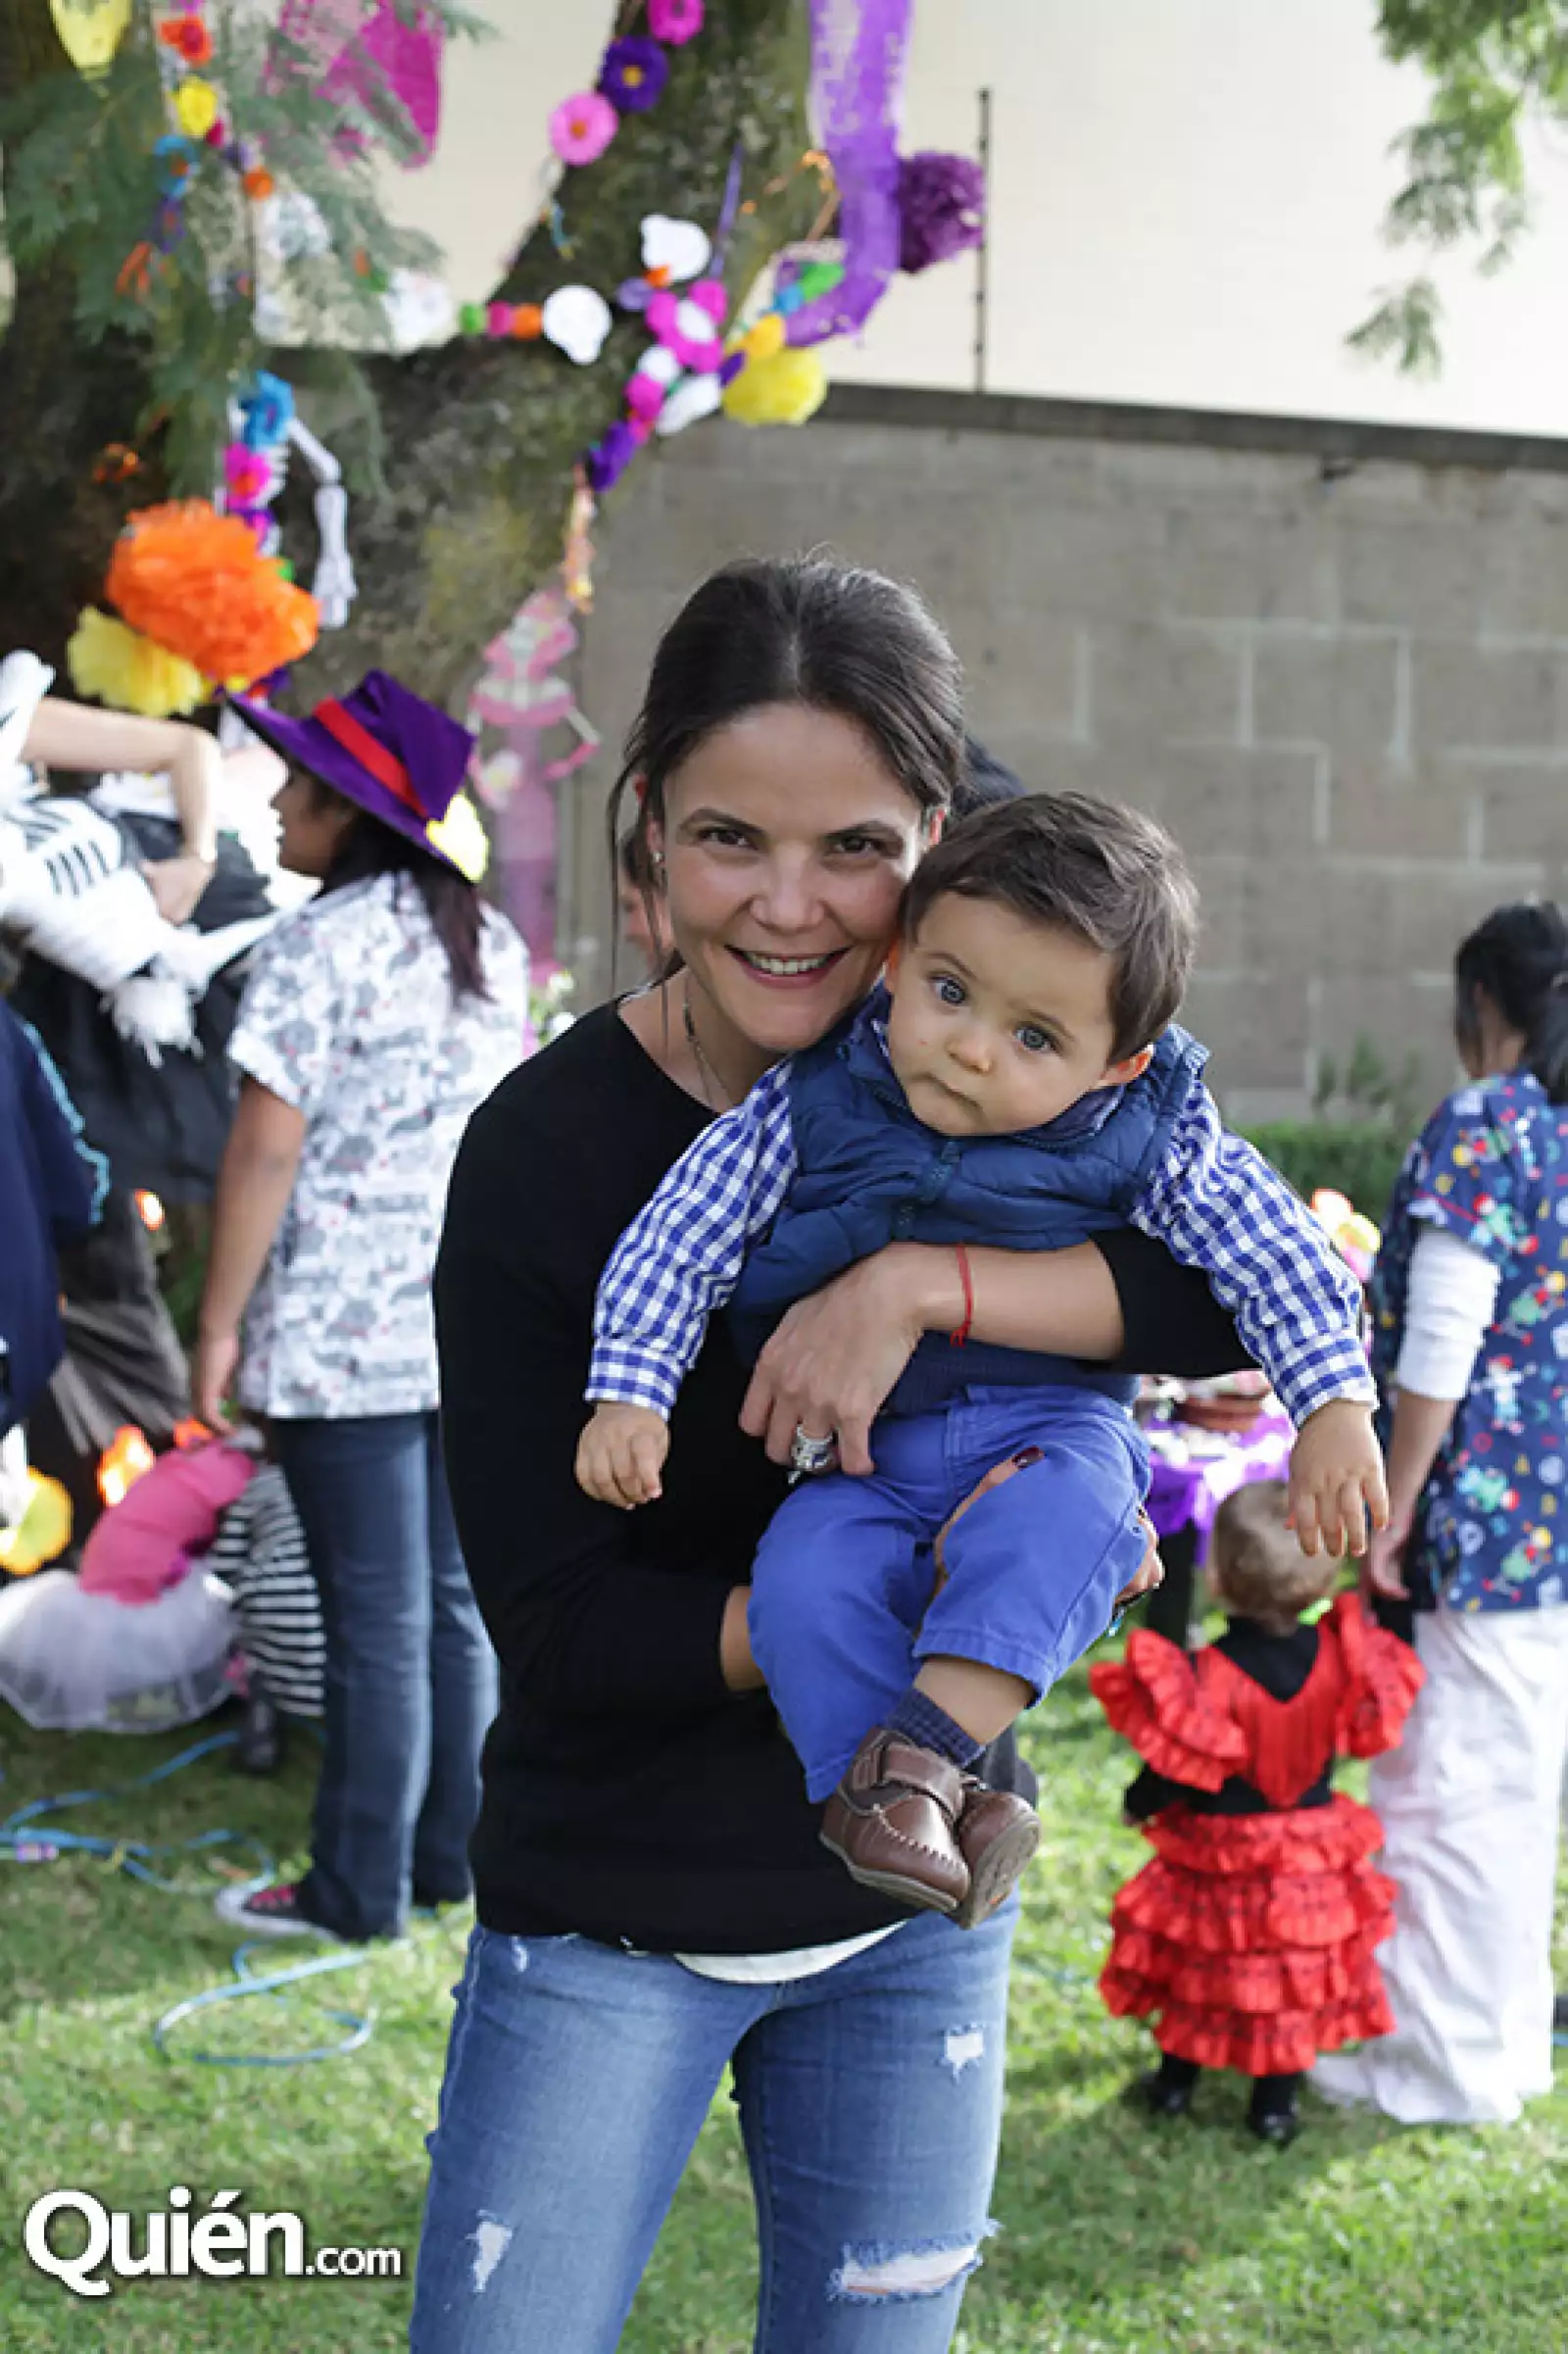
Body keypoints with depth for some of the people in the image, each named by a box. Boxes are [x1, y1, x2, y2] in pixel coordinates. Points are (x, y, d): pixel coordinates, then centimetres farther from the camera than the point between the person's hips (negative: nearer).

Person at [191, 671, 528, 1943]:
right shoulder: (491, 942, 10)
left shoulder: (316, 950, -13)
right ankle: (448, 1855, 22)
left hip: (343, 1334, -7)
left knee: (377, 1621, -1)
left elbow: (267, 1150, -16)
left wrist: (220, 1324, -10)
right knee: (453, 1601, 13)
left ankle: (360, 1890, 8)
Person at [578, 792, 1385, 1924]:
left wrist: (1335, 1410, -7)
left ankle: (919, 1744, -36)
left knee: (1068, 1514, -35)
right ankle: (948, 1802, -18)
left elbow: (1277, 1252, 0)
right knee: (805, 1581, -27)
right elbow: (682, 1235, -3)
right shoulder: (813, 1098, -8)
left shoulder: (1150, 1136, -7)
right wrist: (630, 1393, -8)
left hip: (1052, 1422, -1)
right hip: (861, 1454, 1)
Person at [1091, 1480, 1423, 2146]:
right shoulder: (1337, 1658, -13)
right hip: (1314, 1855, 3)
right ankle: (1274, 2104, 20)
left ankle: (1175, 2084, 31)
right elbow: (1365, 1728, 4)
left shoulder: (1207, 1674, -26)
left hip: (1218, 1855, -2)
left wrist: (1137, 1805, -1)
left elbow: (1175, 1771, -20)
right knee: (1297, 1969, 14)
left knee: (1198, 1964, 16)